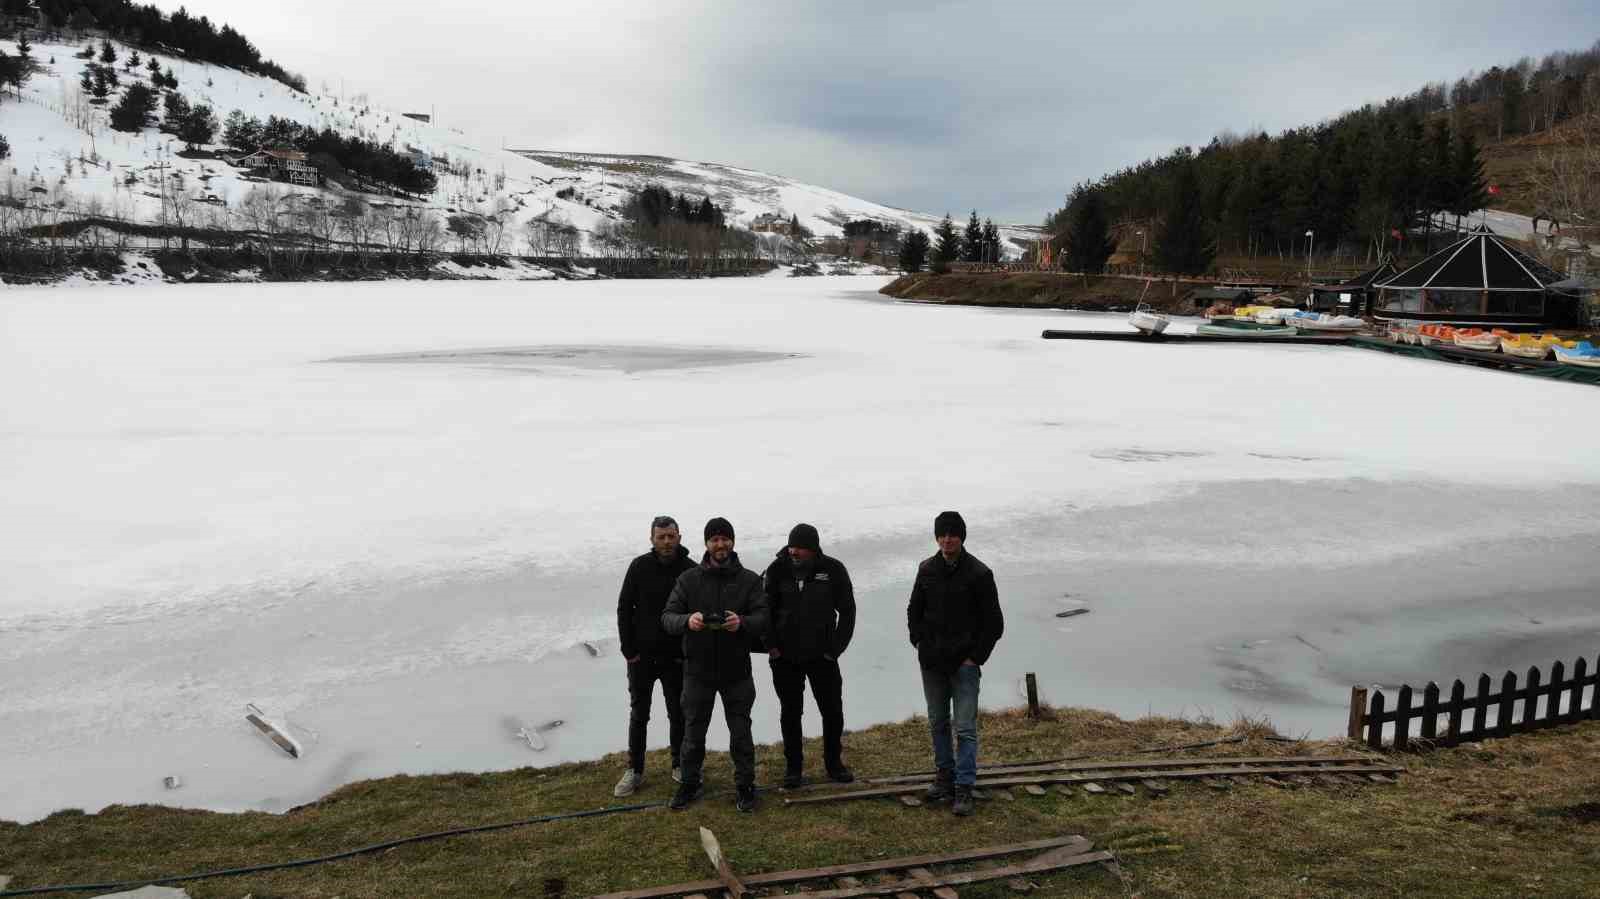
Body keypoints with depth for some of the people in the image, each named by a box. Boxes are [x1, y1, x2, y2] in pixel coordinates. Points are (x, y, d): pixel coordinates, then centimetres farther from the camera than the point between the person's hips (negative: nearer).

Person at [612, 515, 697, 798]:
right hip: (642, 657, 0)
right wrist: (629, 650, -5)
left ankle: (680, 766, 26)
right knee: (638, 715, 8)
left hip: (676, 658, 0)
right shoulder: (640, 567, -6)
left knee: (678, 714, 10)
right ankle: (634, 771, 18)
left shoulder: (692, 570, -7)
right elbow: (624, 609, -2)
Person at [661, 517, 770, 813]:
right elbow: (667, 617, -6)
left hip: (737, 670, 0)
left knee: (741, 732, 8)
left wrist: (742, 622, -32)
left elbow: (763, 618, -10)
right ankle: (690, 784, 29)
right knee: (693, 732, 11)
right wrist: (687, 620, -29)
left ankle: (744, 786, 23)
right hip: (697, 670, 1)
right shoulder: (688, 579, 0)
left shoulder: (750, 580, -1)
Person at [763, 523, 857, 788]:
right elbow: (764, 609, 3)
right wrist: (771, 645, -5)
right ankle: (793, 767, 21)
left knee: (833, 711, 6)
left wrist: (836, 647, -4)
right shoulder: (777, 569, -6)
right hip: (785, 657, 0)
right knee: (790, 713, 8)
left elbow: (847, 611, 1)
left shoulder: (833, 569, -7)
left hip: (822, 655, 0)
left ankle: (834, 763, 24)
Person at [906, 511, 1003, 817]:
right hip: (932, 664, 5)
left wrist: (976, 657, -8)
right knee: (937, 723, 14)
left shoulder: (979, 573, -9)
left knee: (965, 728, -3)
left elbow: (994, 623, -5)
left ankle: (964, 788, 2)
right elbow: (914, 610, 18)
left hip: (964, 663, -4)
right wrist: (920, 644, 7)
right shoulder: (927, 569, 4)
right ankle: (945, 775, 27)